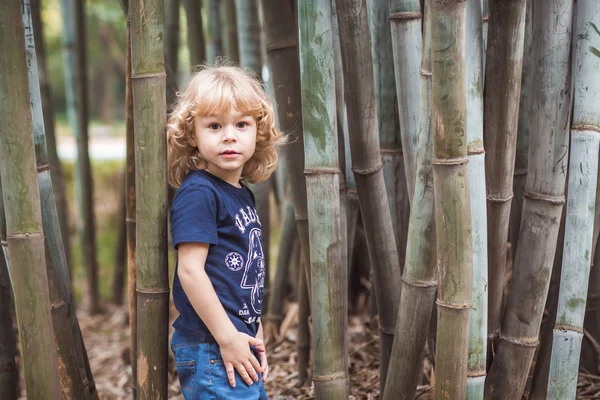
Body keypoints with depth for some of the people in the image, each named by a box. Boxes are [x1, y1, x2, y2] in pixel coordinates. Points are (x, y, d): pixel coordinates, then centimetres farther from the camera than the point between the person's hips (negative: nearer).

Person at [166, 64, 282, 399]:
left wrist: (254, 333, 17)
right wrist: (227, 337, -18)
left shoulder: (243, 194, 11)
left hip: (240, 341, 9)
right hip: (211, 349, -9)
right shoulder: (198, 193, -15)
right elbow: (190, 270, -20)